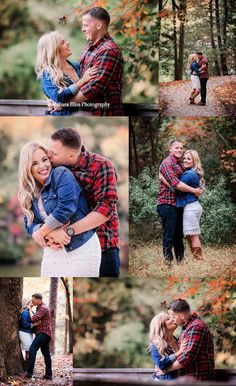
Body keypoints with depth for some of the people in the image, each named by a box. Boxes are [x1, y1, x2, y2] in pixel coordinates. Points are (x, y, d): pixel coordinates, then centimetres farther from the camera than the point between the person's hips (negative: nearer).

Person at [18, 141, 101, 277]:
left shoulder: (61, 174, -10)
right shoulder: (29, 192, 8)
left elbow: (66, 207, -22)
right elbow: (29, 224, 3)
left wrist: (41, 233, -13)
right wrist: (51, 232, -19)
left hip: (82, 247, -6)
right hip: (53, 252, 6)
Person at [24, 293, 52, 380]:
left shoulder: (43, 308, -12)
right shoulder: (39, 307, 20)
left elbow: (34, 318, -20)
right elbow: (35, 318, 16)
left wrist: (30, 309, -7)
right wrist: (31, 308, 8)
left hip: (43, 333, -11)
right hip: (45, 334, 11)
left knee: (32, 349, -18)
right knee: (46, 353, 9)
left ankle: (29, 372, -25)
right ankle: (48, 374, 9)